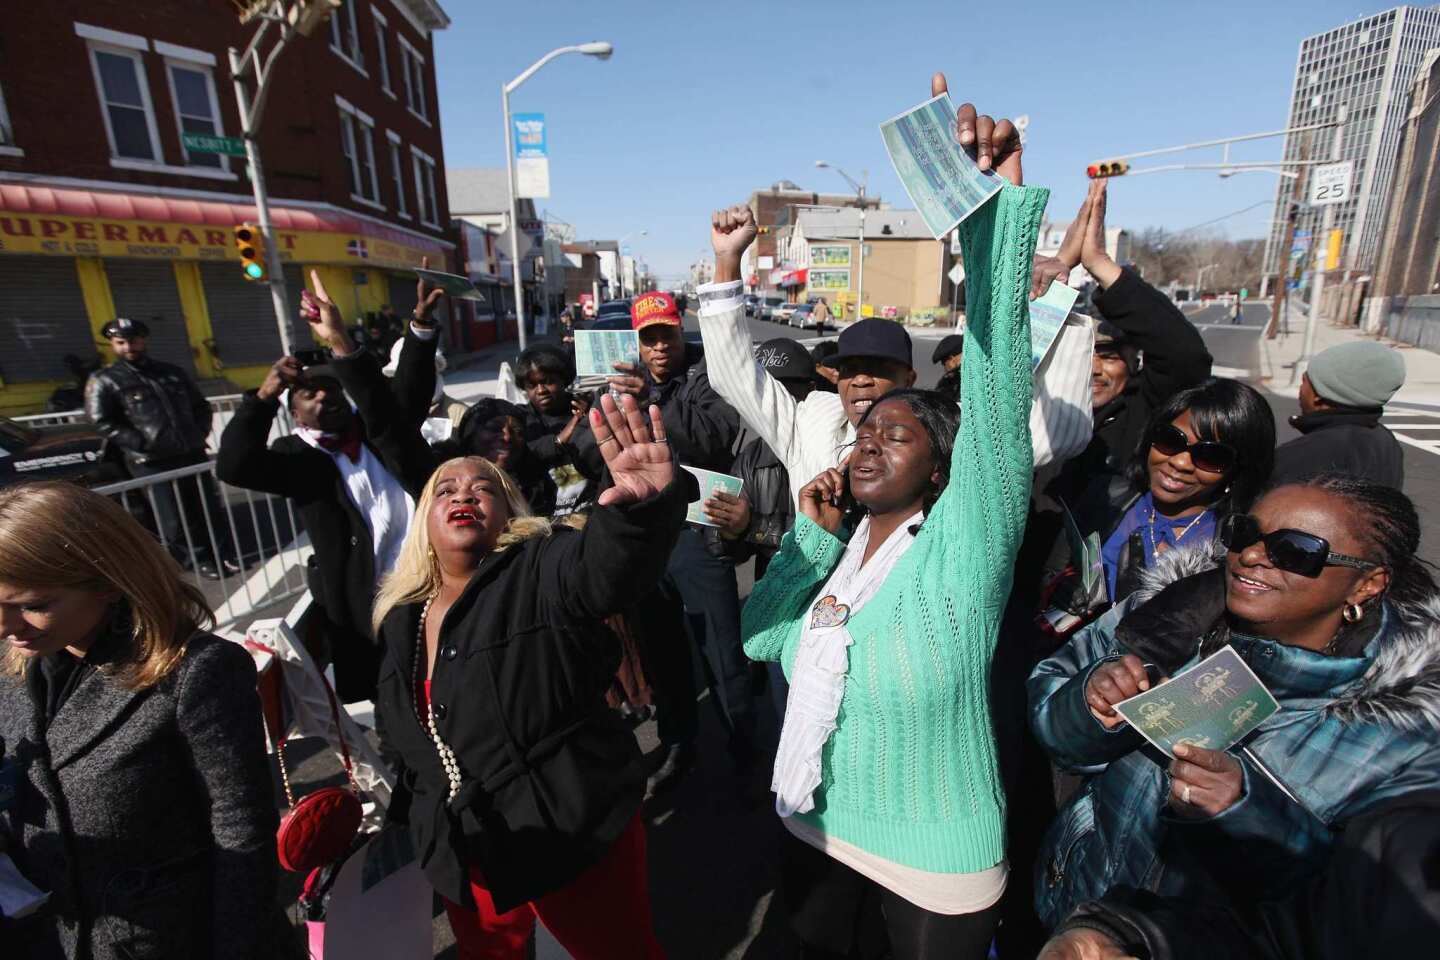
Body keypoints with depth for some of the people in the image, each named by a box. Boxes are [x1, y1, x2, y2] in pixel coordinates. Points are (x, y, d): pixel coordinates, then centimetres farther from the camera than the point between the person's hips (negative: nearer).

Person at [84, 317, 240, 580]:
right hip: (152, 463, -3)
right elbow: (102, 422, -8)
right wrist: (142, 444, -15)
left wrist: (200, 434, 7)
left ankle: (225, 552, 24)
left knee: (210, 508, 10)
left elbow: (201, 406, 21)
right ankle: (200, 559, 16)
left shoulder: (172, 372, 13)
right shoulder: (104, 380, 1)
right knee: (174, 518, 1)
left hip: (192, 454, 4)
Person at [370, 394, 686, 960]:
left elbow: (609, 563, -40)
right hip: (466, 852, 6)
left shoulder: (542, 570, -16)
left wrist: (644, 506, -60)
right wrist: (411, 813, 25)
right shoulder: (402, 617, 4)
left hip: (572, 834, -5)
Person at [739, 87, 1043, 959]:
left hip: (931, 861, -5)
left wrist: (998, 201, -39)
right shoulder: (840, 547, -3)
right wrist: (813, 534, -16)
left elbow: (998, 390, -33)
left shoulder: (962, 547, -20)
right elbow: (759, 638, -8)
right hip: (814, 824, 5)